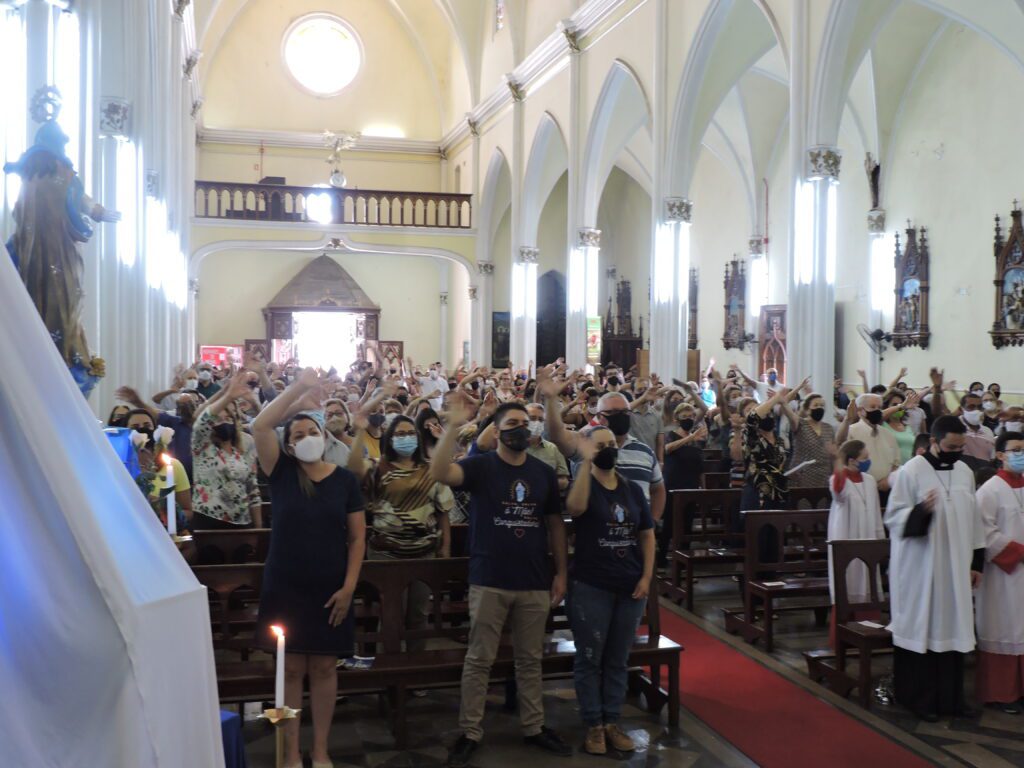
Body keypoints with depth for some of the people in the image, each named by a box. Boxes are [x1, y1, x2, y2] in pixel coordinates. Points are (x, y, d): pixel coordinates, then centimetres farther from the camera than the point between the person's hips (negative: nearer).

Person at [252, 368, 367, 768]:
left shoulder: (345, 479, -2)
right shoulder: (281, 472, -3)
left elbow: (358, 538, 0)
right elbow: (259, 427, -19)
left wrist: (348, 587, -7)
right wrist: (298, 386, -21)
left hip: (330, 589, 1)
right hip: (285, 587, 0)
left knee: (324, 667, 9)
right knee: (291, 668, 6)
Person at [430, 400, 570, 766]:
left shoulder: (544, 472, 6)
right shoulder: (481, 466, -5)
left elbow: (555, 524, 11)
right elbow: (439, 472, -24)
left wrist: (561, 572, 7)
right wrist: (453, 426, -31)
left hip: (535, 582, 3)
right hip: (489, 581, -3)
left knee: (530, 659, 14)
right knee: (479, 659, 4)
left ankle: (533, 726, 28)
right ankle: (470, 732, 15)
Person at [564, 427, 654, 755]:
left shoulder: (633, 489, 8)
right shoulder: (584, 483, -4)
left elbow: (647, 535, 10)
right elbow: (575, 507, -29)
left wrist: (646, 577, 0)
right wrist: (585, 461, -28)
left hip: (630, 588, 4)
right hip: (590, 587, -4)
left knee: (618, 660, 11)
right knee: (589, 658, 3)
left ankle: (612, 722, 21)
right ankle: (593, 725, 13)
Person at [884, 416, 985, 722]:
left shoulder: (965, 472, 8)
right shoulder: (911, 471, -9)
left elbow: (973, 520, 15)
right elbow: (893, 517, -9)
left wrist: (976, 562, 15)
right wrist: (921, 510, -28)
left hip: (955, 568, 5)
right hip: (920, 568, -5)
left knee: (953, 630, 8)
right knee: (921, 630, 0)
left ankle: (951, 697, 19)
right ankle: (919, 698, 11)